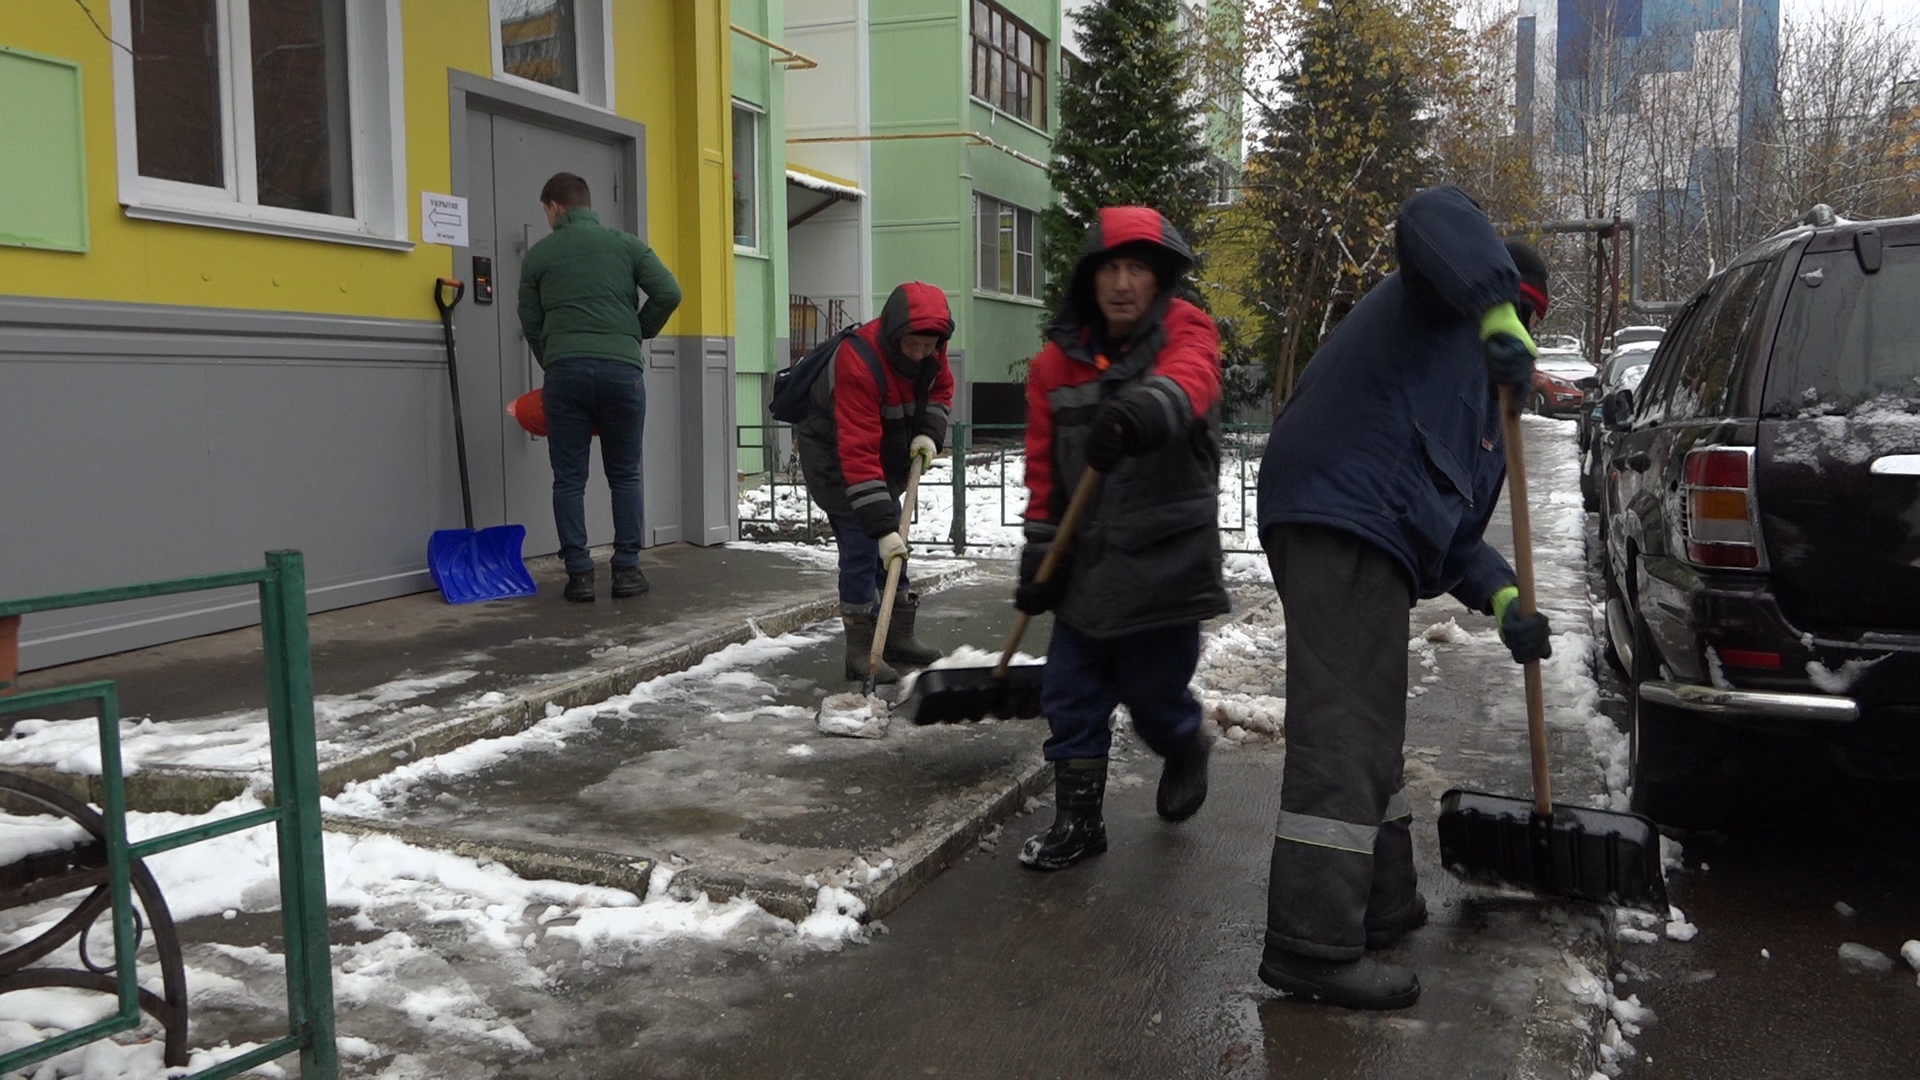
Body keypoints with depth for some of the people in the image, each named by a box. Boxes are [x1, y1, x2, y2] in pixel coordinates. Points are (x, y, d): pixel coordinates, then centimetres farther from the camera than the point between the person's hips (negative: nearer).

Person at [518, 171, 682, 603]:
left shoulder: (539, 254, 12)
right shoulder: (627, 243, 11)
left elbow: (531, 324, 15)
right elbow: (669, 294, 1)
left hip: (565, 370, 0)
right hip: (622, 369, 0)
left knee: (569, 479, 6)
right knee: (624, 476, 10)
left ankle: (579, 574, 4)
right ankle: (627, 570, 9)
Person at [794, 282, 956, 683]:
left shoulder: (929, 350, -15)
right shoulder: (858, 362, -37)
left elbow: (941, 388, 8)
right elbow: (858, 455, -40)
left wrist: (929, 432, -13)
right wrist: (882, 526, -43)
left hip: (889, 448, 8)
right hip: (831, 451, -8)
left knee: (894, 536, 12)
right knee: (862, 542, -15)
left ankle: (898, 636, 24)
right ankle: (862, 651, -9)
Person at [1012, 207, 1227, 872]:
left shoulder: (1187, 332, -7)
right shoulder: (1059, 359, 4)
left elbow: (1186, 381, -32)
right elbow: (1043, 465, 7)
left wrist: (1141, 413, -55)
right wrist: (1038, 555, 3)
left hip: (1167, 561, -4)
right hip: (1088, 562, 4)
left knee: (1154, 694, 5)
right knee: (1070, 693, 5)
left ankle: (1185, 750, 40)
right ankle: (1077, 818, 21)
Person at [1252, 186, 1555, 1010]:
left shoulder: (1476, 388, 34)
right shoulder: (1437, 305, 10)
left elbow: (1452, 526, 26)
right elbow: (1436, 217, -15)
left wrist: (1499, 598, 11)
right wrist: (1495, 310, -22)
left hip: (1370, 536, 11)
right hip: (1342, 515, -11)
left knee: (1368, 727, 19)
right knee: (1343, 729, -14)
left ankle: (1382, 905, 33)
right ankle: (1313, 947, -13)